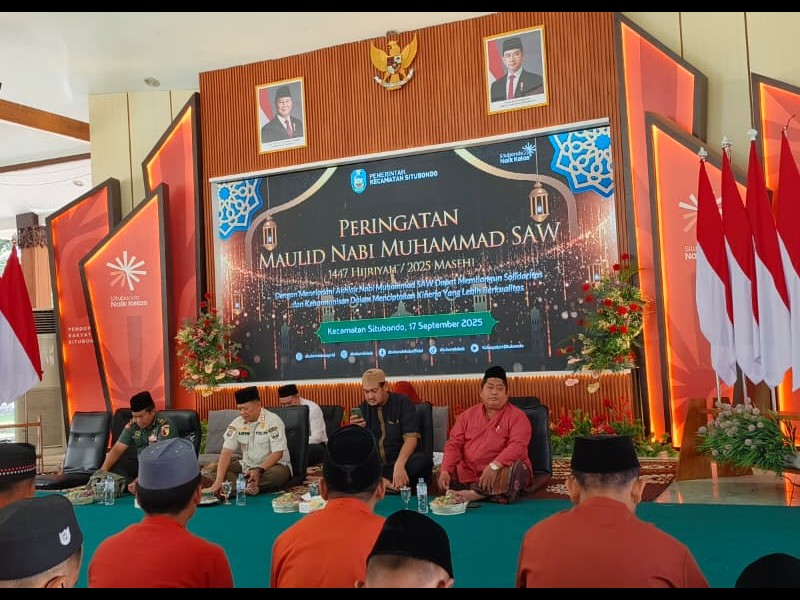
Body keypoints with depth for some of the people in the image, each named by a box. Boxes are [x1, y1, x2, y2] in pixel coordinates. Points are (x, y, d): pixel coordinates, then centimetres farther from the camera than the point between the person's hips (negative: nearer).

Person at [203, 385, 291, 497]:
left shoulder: (273, 421, -15)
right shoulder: (237, 423, -4)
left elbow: (277, 453, -17)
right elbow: (226, 452, -13)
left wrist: (259, 470, -30)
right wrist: (218, 481, -25)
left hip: (274, 465, -4)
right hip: (247, 465, 5)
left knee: (278, 474, -39)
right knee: (213, 469, -16)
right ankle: (250, 487, -33)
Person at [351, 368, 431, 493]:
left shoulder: (402, 402, 0)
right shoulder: (362, 409, 8)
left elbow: (411, 438, -11)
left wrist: (399, 464, -28)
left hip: (399, 459, -2)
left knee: (424, 461, -33)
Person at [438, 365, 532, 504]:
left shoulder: (517, 416, -1)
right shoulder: (467, 415, 12)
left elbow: (517, 446, -16)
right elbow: (454, 444, 5)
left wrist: (494, 466, -31)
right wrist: (445, 471, -14)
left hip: (501, 472, -3)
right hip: (469, 473, 3)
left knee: (518, 469, -34)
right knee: (444, 476, -20)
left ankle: (472, 494, -30)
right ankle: (493, 494, -25)